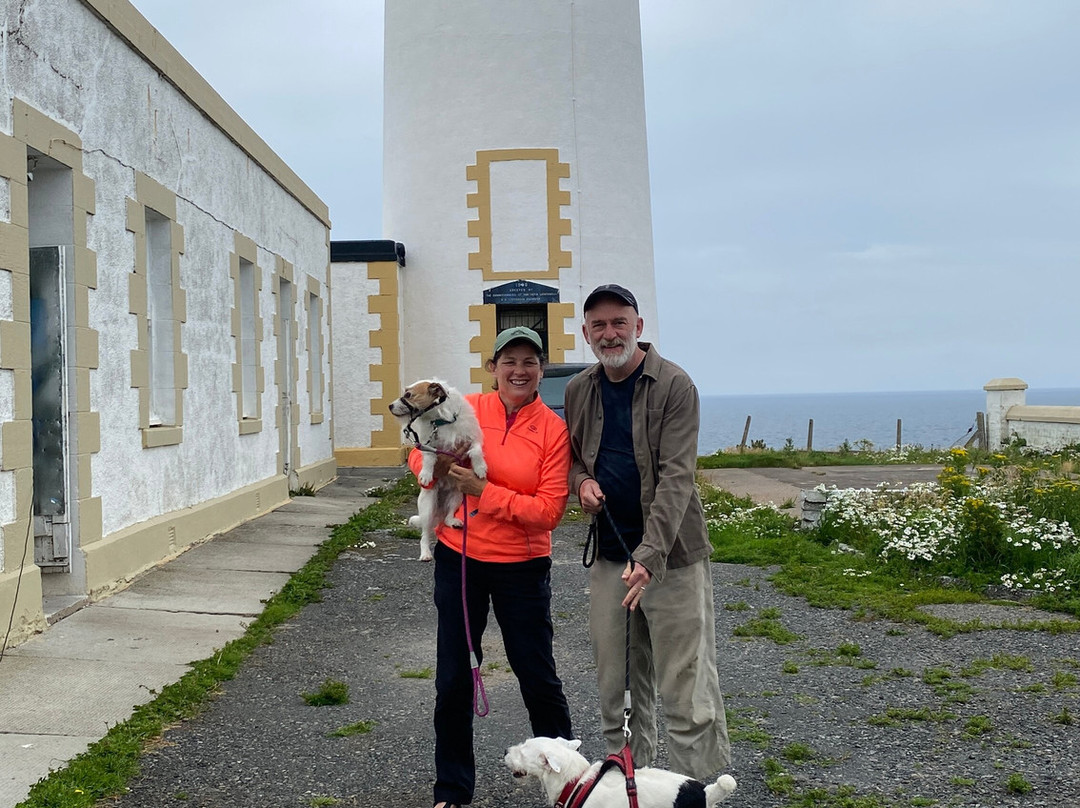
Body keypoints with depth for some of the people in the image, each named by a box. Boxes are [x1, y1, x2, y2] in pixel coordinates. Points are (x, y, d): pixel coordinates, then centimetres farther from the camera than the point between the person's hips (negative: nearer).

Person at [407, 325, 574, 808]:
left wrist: (484, 491, -20)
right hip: (458, 560, 2)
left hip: (521, 566, -2)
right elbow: (420, 456, 8)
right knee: (453, 678, 9)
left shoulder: (553, 430, -8)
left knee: (537, 676, 8)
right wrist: (440, 465, -15)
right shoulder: (467, 410, -4)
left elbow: (548, 511, -14)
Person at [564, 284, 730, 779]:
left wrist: (649, 556, -27)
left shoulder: (674, 386, -10)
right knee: (616, 687, 12)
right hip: (608, 556, 5)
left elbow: (676, 477, -18)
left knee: (686, 689, -4)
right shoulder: (578, 391, 8)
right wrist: (581, 480, -4)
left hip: (672, 556, -5)